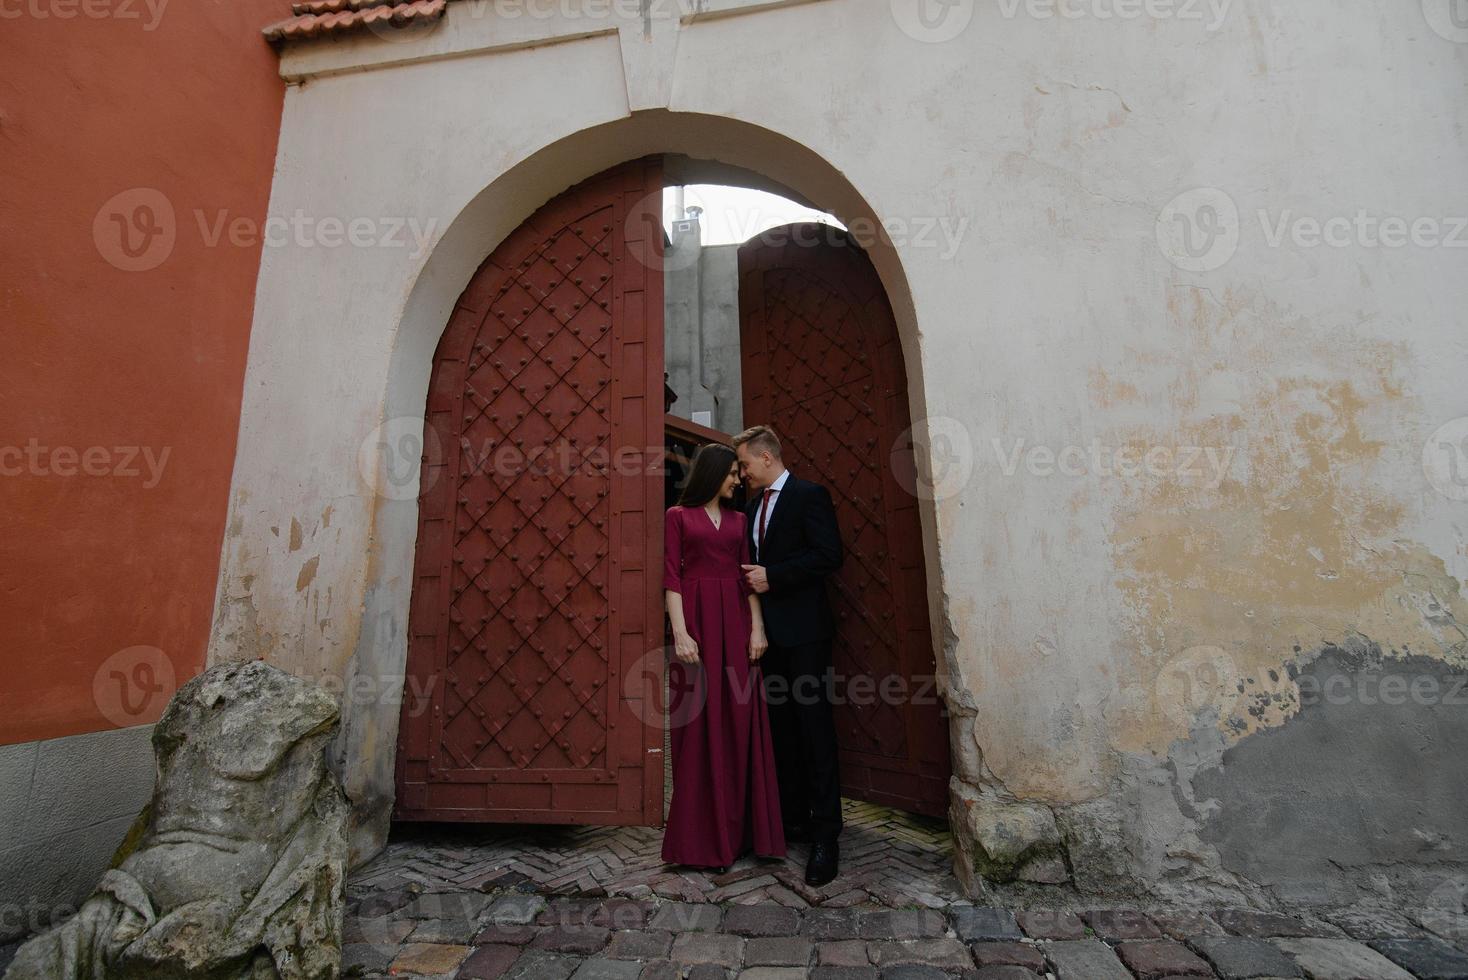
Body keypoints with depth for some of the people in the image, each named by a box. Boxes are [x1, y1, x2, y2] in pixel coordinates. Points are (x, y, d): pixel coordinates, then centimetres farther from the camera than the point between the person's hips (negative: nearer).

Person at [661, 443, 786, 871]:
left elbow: (748, 575, 9)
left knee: (741, 722, 5)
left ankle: (740, 825, 19)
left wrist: (757, 627, -2)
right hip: (697, 618, -4)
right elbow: (671, 576, -4)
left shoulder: (737, 518, 16)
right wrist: (680, 633, -14)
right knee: (699, 723, 1)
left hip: (736, 620, 4)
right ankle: (702, 833, 14)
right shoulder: (679, 515, 4)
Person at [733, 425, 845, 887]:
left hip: (803, 628, -8)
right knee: (782, 726, 14)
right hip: (770, 630, 8)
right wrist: (752, 577, 2)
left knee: (814, 727, -1)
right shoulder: (754, 504, 15)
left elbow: (829, 554, -17)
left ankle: (826, 835, 10)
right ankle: (794, 818, 27)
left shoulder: (809, 494, -8)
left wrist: (772, 576, -18)